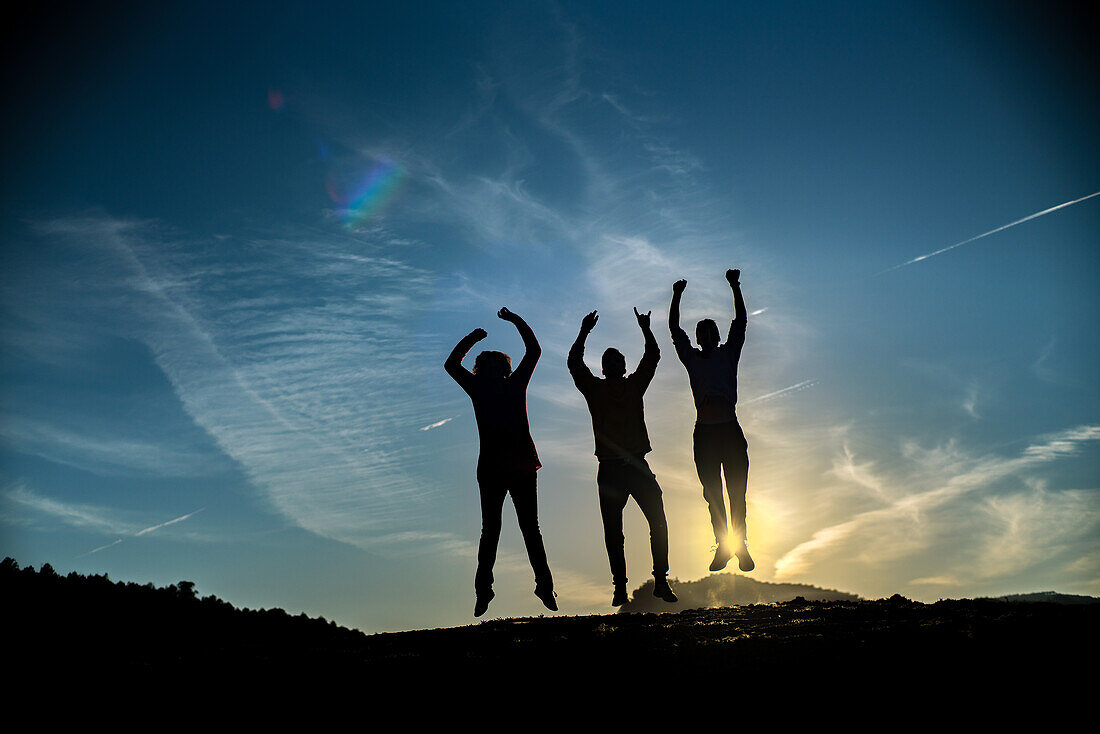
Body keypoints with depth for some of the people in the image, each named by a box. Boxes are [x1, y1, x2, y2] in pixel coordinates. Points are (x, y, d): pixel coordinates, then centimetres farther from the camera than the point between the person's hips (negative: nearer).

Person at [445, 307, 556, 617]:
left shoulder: (516, 385, 8)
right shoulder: (478, 389, 9)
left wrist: (516, 320, 7)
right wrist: (471, 339, 3)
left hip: (521, 466, 0)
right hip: (491, 469, 0)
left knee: (530, 528, 4)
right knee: (490, 529, 4)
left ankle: (544, 585, 6)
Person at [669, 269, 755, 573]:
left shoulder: (728, 354, 14)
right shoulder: (691, 358, 16)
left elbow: (741, 321, 8)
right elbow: (674, 329, 11)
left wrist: (735, 286, 1)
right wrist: (677, 296, 5)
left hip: (730, 429, -1)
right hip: (704, 431, 1)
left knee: (737, 492, -2)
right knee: (712, 493, 2)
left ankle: (739, 543, 7)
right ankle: (723, 545, 10)